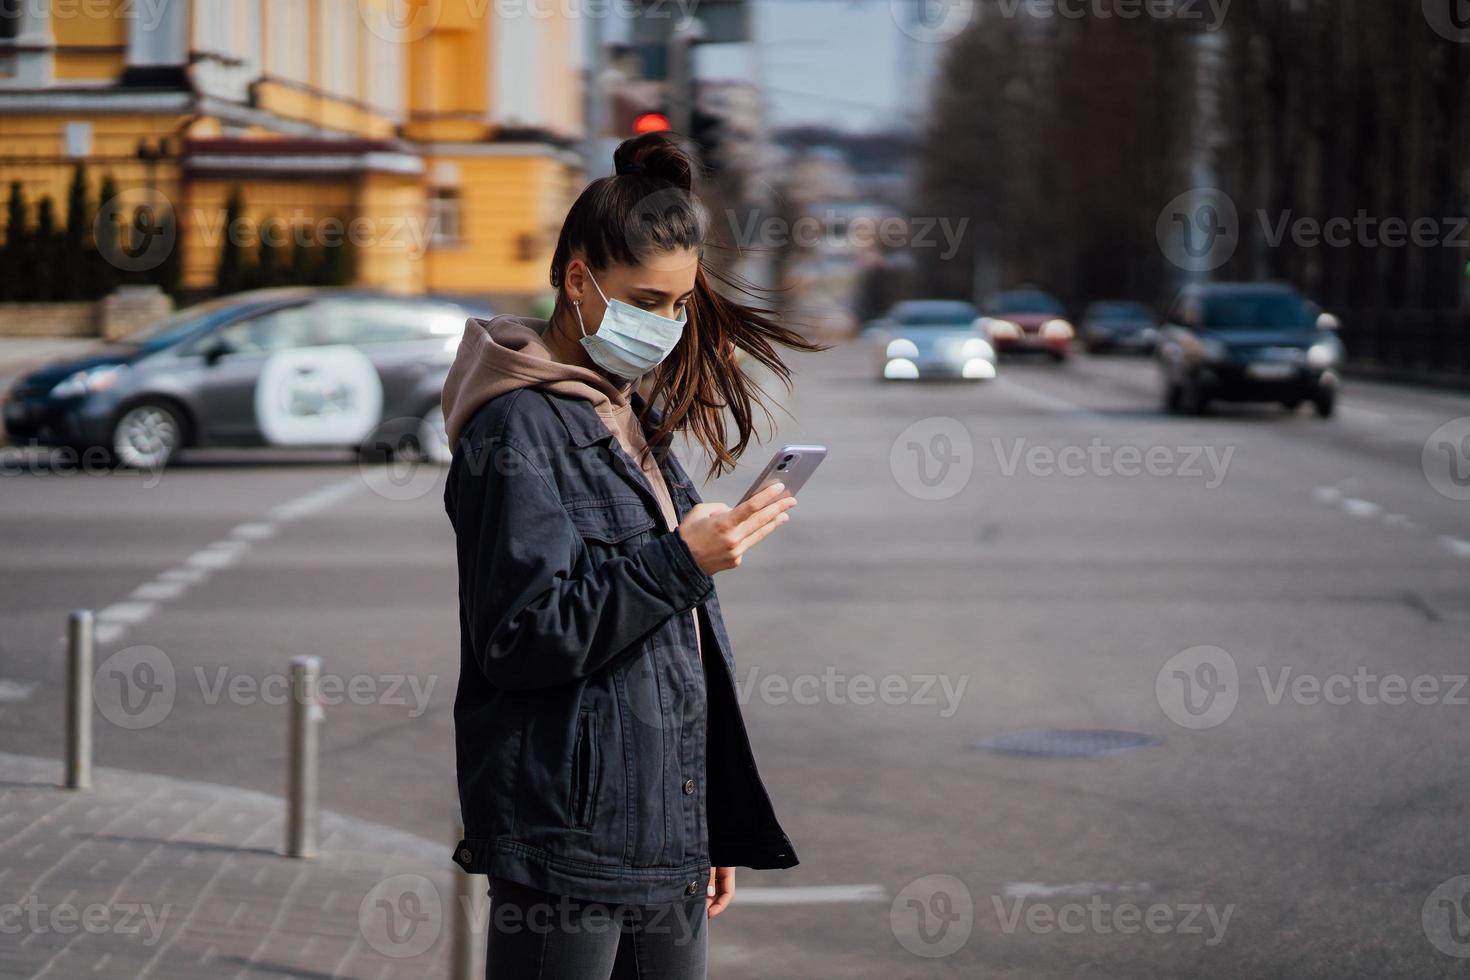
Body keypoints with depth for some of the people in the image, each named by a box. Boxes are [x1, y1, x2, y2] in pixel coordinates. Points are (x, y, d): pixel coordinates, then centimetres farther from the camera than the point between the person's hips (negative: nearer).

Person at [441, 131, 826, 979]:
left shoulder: (639, 419, 16)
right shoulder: (519, 429, -10)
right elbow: (521, 637, -18)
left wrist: (717, 828, 20)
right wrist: (679, 561, -22)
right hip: (569, 838, -8)